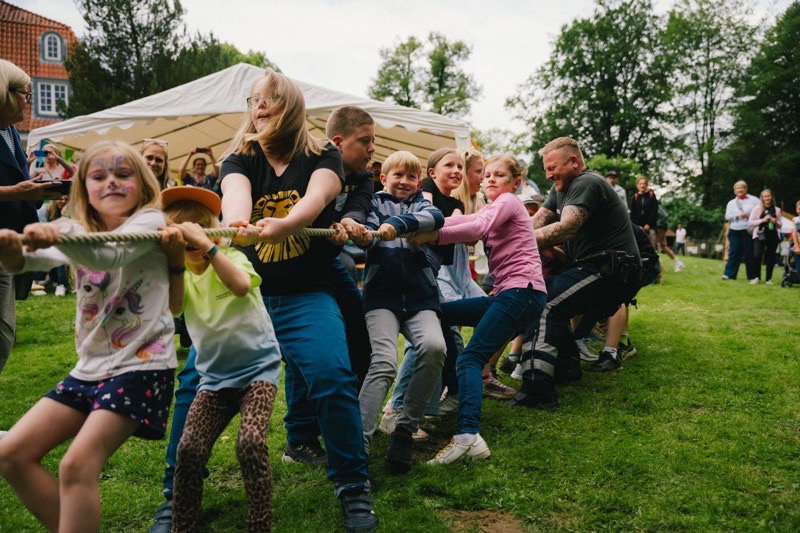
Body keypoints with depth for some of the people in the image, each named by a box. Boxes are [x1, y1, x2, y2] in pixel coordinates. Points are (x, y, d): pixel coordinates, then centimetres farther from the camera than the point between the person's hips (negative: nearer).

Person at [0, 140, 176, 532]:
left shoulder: (149, 221, -6)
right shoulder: (79, 233, 10)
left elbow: (110, 255, -28)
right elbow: (33, 259, -10)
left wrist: (58, 233, -47)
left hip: (142, 365, -7)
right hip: (90, 367, 7)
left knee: (77, 465, -20)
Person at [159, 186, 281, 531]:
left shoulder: (231, 258, -6)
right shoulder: (180, 276, 3)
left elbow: (241, 285, -31)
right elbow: (173, 306, -22)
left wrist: (206, 244, -37)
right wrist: (175, 259, -35)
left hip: (258, 368, -3)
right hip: (214, 376, 4)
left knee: (251, 442, -23)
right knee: (189, 450, -12)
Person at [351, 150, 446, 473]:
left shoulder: (422, 204, 19)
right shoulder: (375, 203, 16)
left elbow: (436, 218, -7)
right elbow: (368, 232, -7)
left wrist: (398, 223, -26)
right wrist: (360, 235, -33)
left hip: (421, 296, 2)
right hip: (382, 295, -1)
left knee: (434, 347, -26)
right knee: (384, 363, -22)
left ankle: (405, 431, -11)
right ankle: (358, 443, -22)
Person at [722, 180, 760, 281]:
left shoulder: (753, 200, 6)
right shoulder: (731, 203, 16)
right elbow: (727, 216, 7)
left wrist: (748, 215, -14)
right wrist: (737, 215, -9)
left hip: (748, 230, -2)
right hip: (735, 231, 2)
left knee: (749, 253, 1)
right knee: (734, 253, -1)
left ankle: (753, 276, 8)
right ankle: (729, 274, -2)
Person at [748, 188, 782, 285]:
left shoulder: (777, 210, 11)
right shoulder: (757, 208, 4)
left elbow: (780, 224, 17)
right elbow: (750, 223, -2)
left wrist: (776, 222, -5)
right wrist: (762, 220, -13)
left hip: (773, 236, 2)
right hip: (760, 236, -2)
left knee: (771, 258, 4)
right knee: (756, 256, -16)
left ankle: (768, 279, 16)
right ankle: (757, 277, 0)